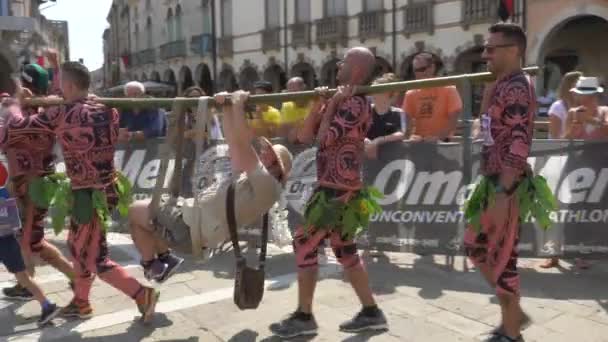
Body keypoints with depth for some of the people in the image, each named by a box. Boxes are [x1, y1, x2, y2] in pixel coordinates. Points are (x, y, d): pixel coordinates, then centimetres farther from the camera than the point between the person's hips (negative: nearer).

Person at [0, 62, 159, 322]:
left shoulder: (61, 114, -16)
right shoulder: (105, 111, 2)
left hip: (89, 195, -8)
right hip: (107, 187, 8)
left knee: (96, 259, 3)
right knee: (78, 246, 23)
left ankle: (143, 294, 1)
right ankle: (81, 303, 36)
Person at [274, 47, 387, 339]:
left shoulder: (355, 103, -14)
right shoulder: (343, 101, 16)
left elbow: (325, 138, -23)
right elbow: (304, 136, 12)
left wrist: (330, 105, -12)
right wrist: (320, 104, 2)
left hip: (337, 189, -10)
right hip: (338, 187, 10)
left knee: (304, 243, -4)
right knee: (344, 249, 14)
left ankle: (304, 317, 6)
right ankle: (371, 313, 21)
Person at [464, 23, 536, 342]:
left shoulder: (517, 88, -15)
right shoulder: (502, 86, 15)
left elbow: (519, 145, -24)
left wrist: (503, 193, -27)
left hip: (506, 187, -10)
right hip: (494, 182, 10)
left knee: (501, 257, 0)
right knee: (476, 246, 17)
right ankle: (514, 313, 30)